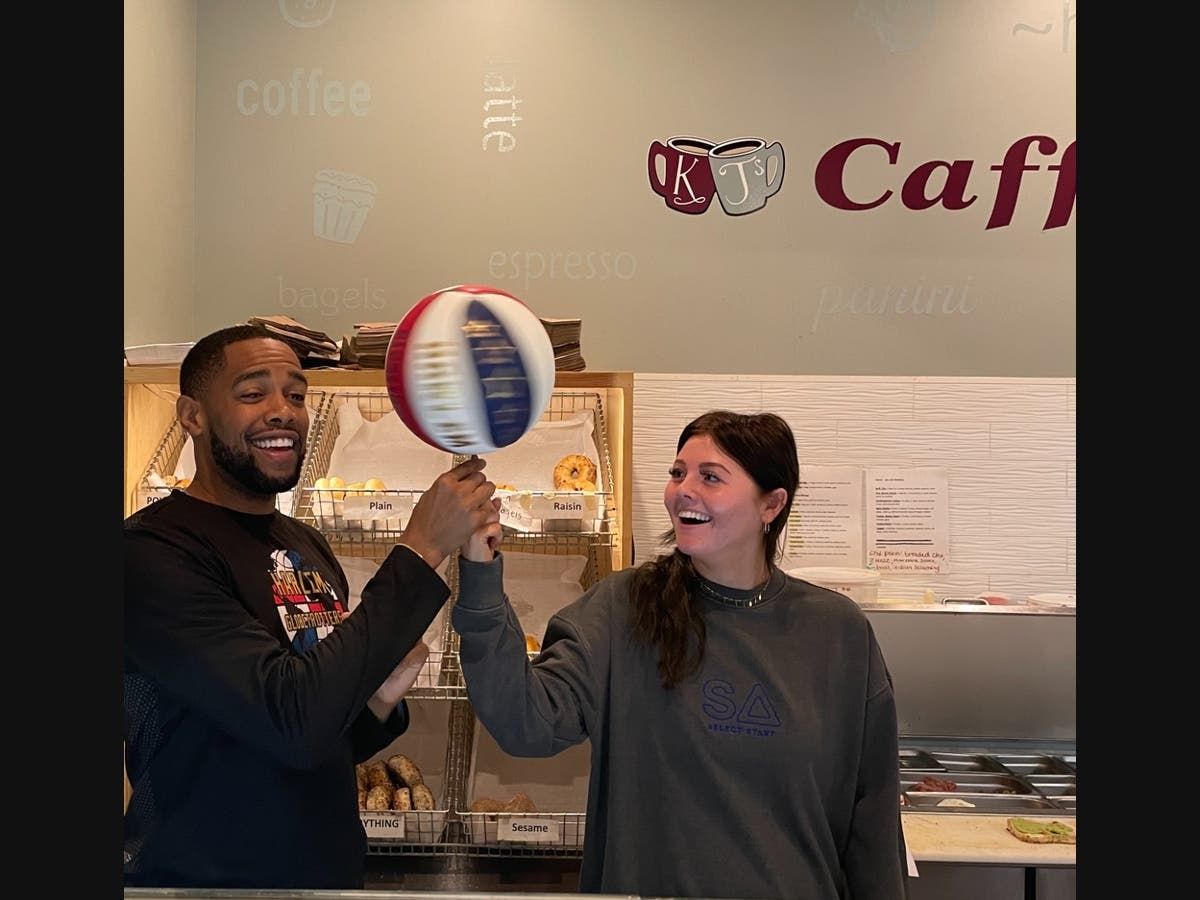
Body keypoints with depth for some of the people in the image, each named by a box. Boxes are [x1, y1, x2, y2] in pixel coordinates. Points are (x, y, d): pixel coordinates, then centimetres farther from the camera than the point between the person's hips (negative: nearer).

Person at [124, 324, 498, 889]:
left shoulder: (309, 547, 4)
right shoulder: (151, 551, -20)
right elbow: (292, 723, -30)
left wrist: (379, 700, -9)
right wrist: (421, 551, -28)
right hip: (204, 880, -7)